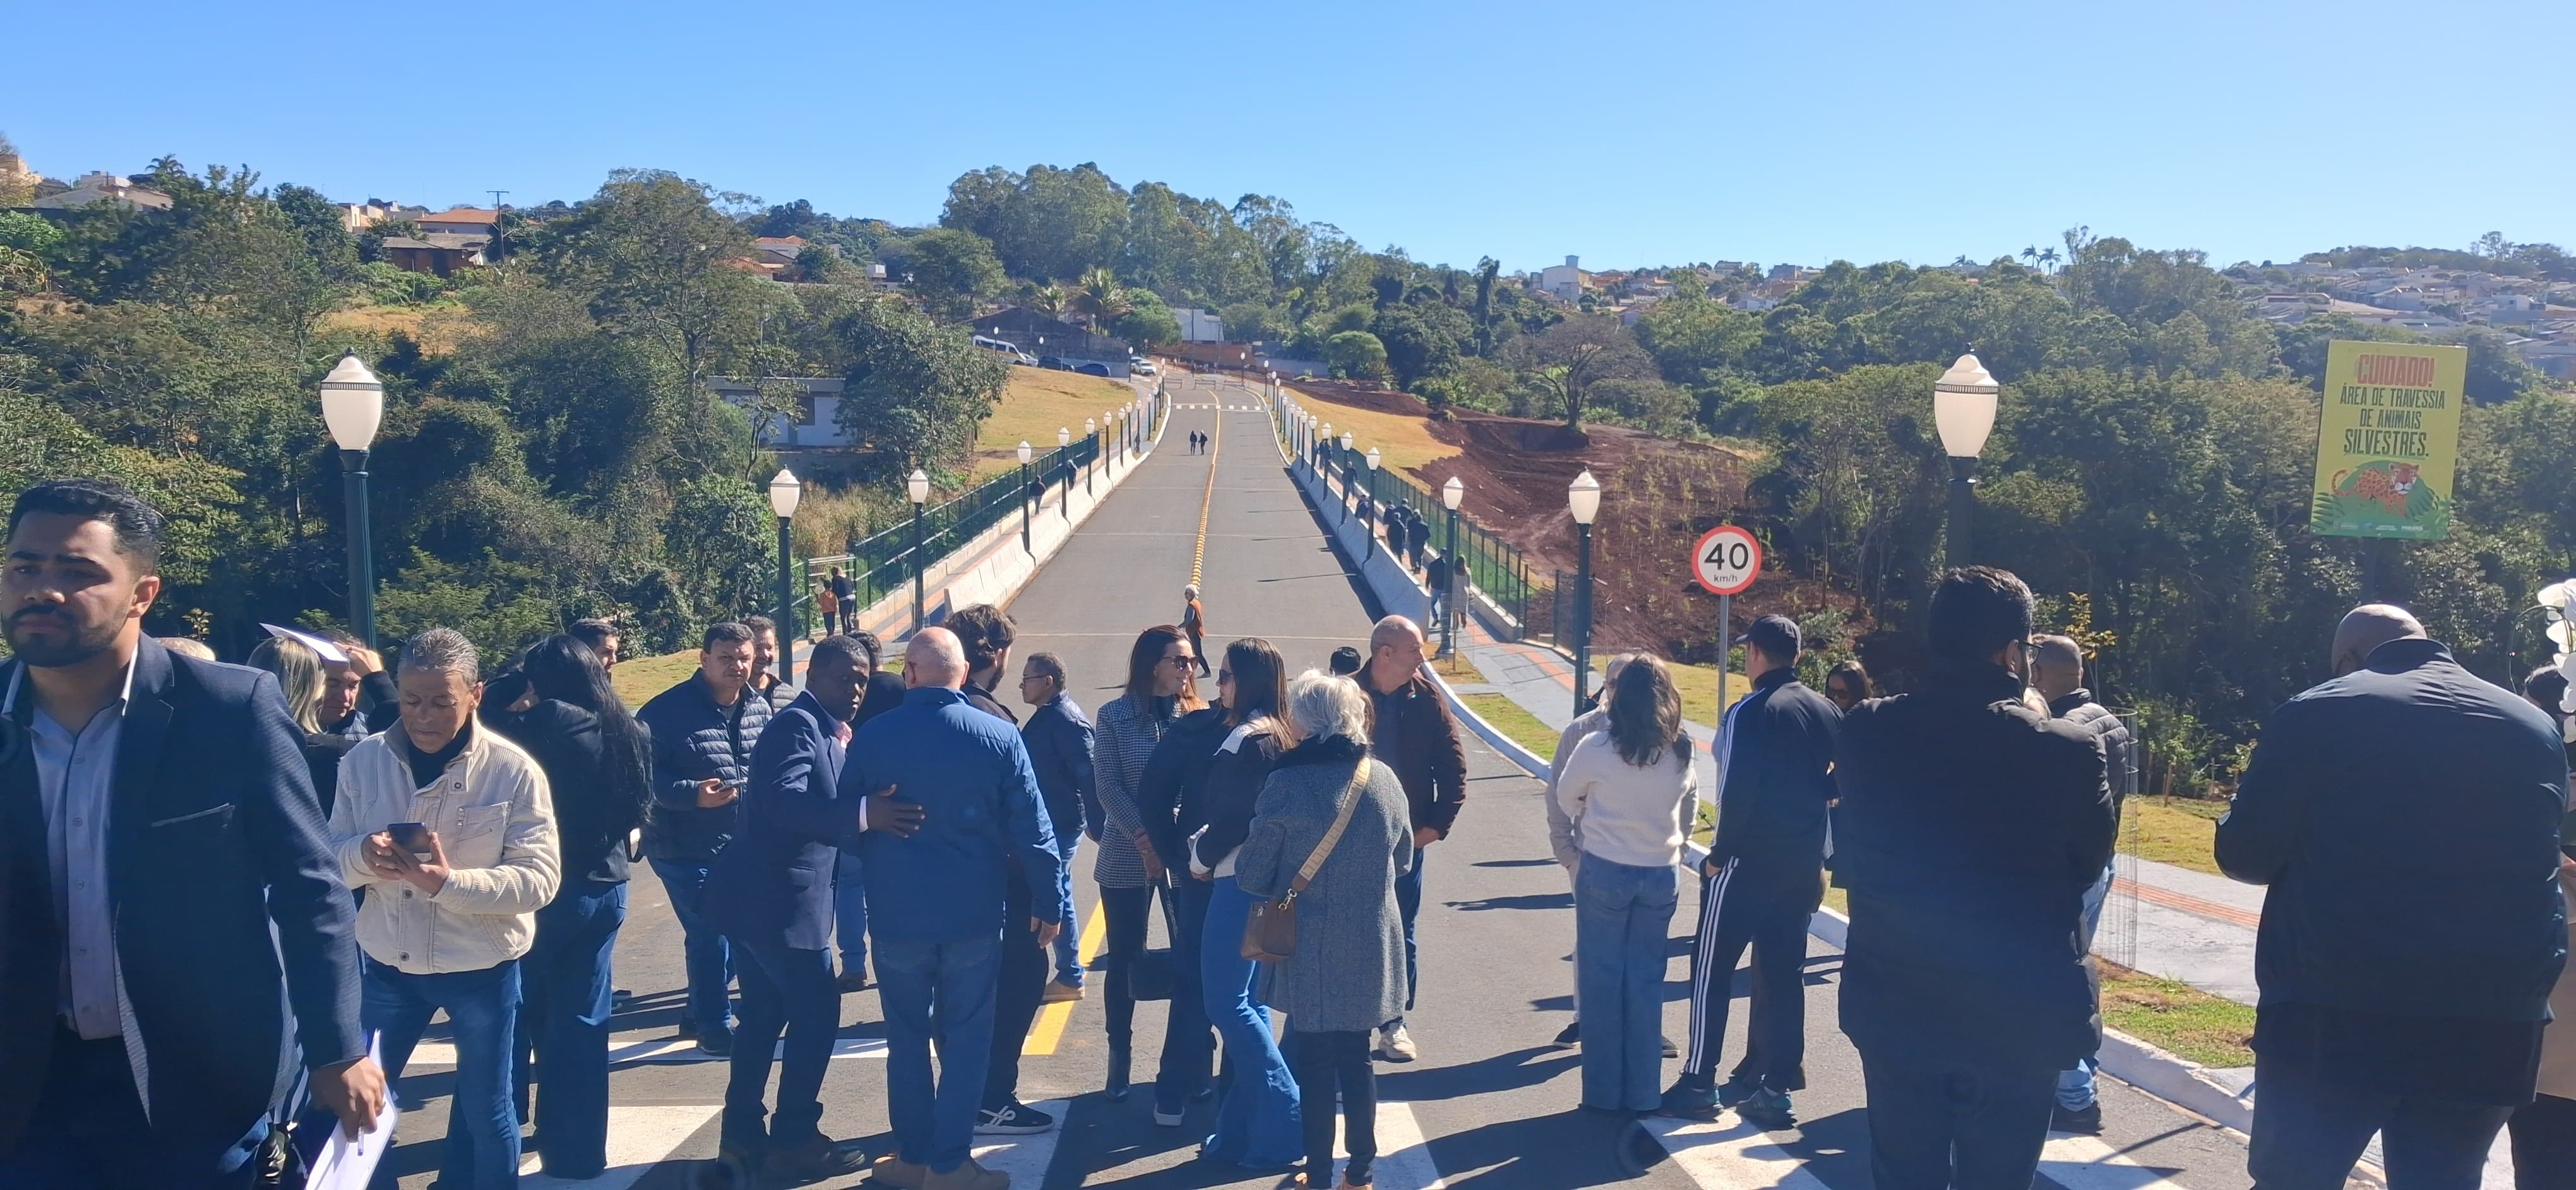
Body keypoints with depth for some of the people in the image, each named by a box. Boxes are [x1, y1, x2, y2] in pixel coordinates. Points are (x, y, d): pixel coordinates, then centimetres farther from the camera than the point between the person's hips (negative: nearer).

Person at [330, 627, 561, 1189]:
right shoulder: (364, 759, -4)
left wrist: (448, 881, -31)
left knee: (486, 1110, 14)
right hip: (389, 962, 3)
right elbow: (332, 855, 1)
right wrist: (362, 855, -23)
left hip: (481, 967, -3)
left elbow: (540, 877, -17)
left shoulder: (514, 770, -14)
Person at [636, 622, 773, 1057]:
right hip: (686, 848, -7)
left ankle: (699, 1011, 37)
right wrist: (692, 794, -28)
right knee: (711, 937, -7)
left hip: (742, 846, 7)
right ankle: (714, 1026, 11)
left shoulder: (760, 709, 5)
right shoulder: (669, 710, -14)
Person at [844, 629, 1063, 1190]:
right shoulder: (1000, 737, -9)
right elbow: (1031, 831, -7)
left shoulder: (872, 737, -7)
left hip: (897, 913, 1)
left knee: (907, 1038, 14)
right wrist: (1049, 904, 3)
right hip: (973, 913, -1)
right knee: (965, 1039, 9)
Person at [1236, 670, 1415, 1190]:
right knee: (1357, 1059, 17)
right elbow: (1402, 859, 10)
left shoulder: (1287, 783, -17)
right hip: (1371, 946, 4)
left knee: (1314, 1064, 10)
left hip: (1312, 950, -4)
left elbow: (1251, 876, -11)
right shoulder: (1384, 778, -3)